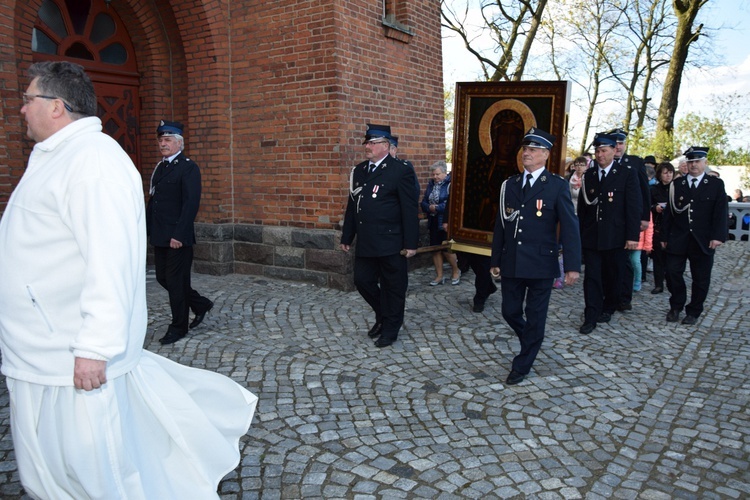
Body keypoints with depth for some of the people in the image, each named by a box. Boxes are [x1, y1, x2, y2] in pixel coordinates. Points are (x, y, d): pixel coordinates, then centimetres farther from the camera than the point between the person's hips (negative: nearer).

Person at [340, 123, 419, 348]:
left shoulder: (401, 171, -8)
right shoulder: (359, 171, 11)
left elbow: (410, 210, -10)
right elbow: (352, 205, 14)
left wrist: (411, 243, -13)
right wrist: (347, 237, 13)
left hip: (390, 243, -6)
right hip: (365, 242, 6)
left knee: (392, 287, 6)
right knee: (362, 281, 10)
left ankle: (390, 329, 24)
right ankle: (383, 316, 34)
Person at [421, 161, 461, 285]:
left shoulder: (451, 184, -11)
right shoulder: (431, 184, 10)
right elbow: (424, 203, 8)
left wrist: (437, 208, -18)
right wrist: (430, 208, -13)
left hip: (446, 222, -6)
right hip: (433, 222, 6)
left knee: (446, 249, -2)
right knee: (435, 249, 8)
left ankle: (456, 271, 24)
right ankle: (439, 276, 19)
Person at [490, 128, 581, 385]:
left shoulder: (557, 186, -5)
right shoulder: (509, 185, 7)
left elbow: (569, 227, -8)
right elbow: (500, 225, 10)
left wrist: (572, 266, -14)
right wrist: (496, 260, 9)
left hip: (541, 264, -4)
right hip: (511, 264, 4)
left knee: (535, 316, 6)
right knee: (510, 311, 10)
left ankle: (522, 365, 22)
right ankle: (532, 342, 40)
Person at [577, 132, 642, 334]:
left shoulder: (627, 174, -3)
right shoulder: (588, 175, 8)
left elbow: (634, 206, -7)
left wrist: (633, 236, -13)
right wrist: (579, 234, 7)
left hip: (615, 237, -2)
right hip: (591, 236, 2)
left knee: (613, 276, 12)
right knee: (592, 277, -1)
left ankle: (608, 309, 31)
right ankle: (591, 318, 2)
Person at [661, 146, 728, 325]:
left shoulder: (716, 184, 4)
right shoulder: (677, 184, 8)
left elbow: (720, 212, -3)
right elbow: (670, 212, 7)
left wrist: (718, 236, -14)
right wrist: (664, 236, 4)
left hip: (703, 241, -1)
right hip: (677, 240, 1)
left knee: (701, 278, 6)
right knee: (673, 272, -1)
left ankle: (693, 312, 20)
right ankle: (676, 306, 18)